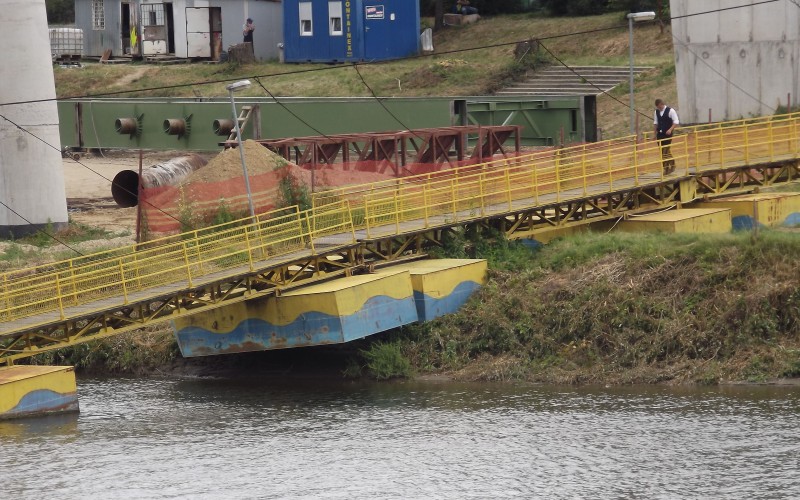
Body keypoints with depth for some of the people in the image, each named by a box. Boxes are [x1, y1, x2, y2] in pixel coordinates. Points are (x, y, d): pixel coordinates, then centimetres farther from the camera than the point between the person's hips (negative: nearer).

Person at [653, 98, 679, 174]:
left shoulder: (670, 111, -9)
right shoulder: (656, 112, 8)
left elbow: (676, 122, -10)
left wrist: (670, 129, -23)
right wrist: (654, 133, 12)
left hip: (667, 133, -6)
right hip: (660, 133, 6)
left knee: (666, 150, -10)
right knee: (662, 151, 6)